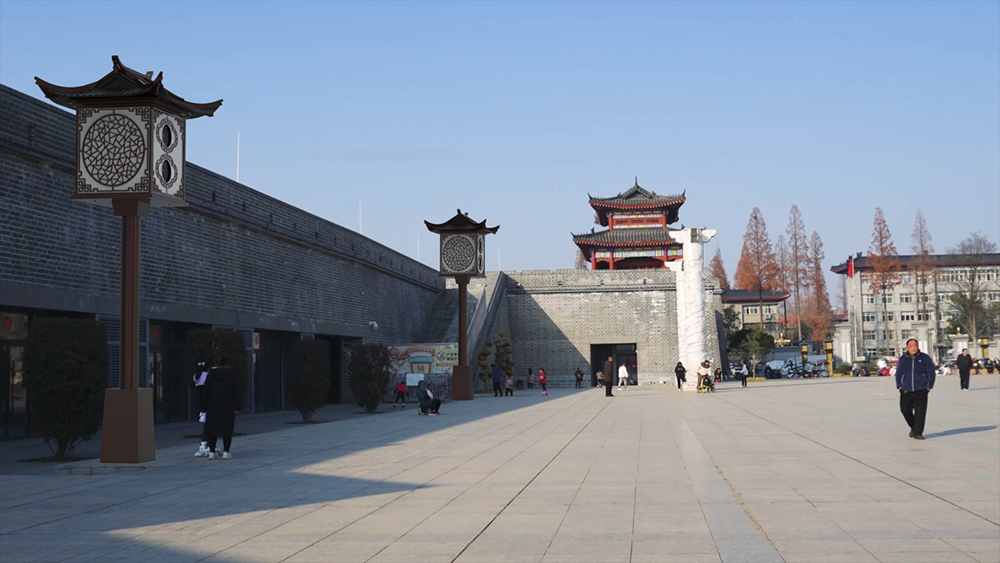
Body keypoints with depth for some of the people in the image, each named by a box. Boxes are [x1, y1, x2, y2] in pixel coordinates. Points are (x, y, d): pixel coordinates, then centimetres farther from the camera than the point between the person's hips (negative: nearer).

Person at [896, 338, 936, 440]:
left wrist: (929, 386, -3)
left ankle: (918, 432, 3)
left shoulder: (925, 358, -1)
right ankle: (913, 427, 28)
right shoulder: (903, 359, 5)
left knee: (920, 412, -5)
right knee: (905, 410, 4)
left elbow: (931, 373, 1)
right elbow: (898, 373, 12)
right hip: (906, 391, 2)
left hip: (921, 391, -2)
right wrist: (899, 386, 6)